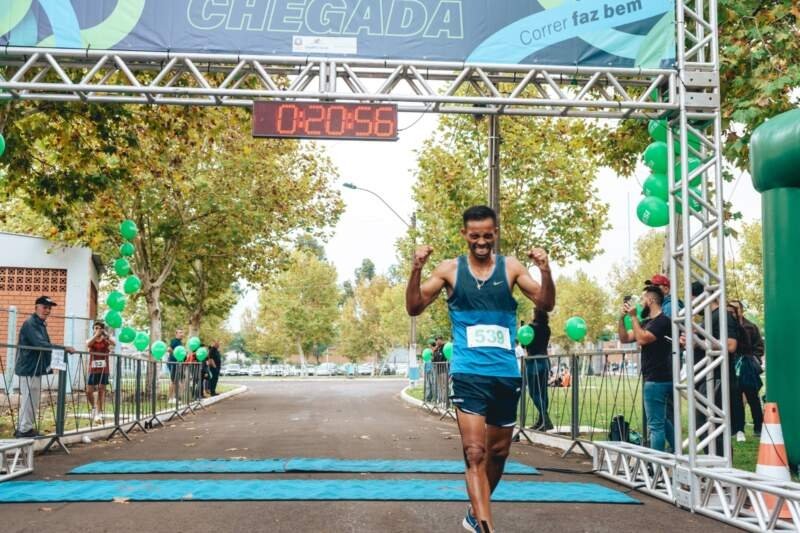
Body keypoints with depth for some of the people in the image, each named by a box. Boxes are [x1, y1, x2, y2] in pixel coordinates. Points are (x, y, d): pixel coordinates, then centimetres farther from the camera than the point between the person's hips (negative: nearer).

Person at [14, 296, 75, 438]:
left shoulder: (40, 324, 17)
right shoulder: (30, 324, -15)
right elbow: (40, 344, -27)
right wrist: (64, 348, -27)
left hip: (35, 368, 10)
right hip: (29, 368, -10)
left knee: (31, 400, 14)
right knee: (29, 399, -5)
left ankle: (23, 428, 22)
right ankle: (25, 429, 1)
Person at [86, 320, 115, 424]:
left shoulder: (106, 341, 5)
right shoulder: (91, 340, 7)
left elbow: (114, 343, -17)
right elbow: (88, 344, -17)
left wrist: (106, 335, -32)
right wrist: (96, 335, -27)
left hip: (104, 370, -1)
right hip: (93, 370, 1)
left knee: (101, 391, -3)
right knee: (89, 391, 0)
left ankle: (99, 414, -1)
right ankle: (94, 408, 28)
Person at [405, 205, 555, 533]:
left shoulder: (511, 267, 4)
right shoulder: (449, 269, 2)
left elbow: (545, 304, 0)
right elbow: (414, 308, 1)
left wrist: (546, 271, -19)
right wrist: (417, 269, -16)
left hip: (507, 374, 3)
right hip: (469, 374, -3)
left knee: (498, 452, 15)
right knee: (475, 453, -15)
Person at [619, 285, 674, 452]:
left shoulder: (662, 321, -13)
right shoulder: (648, 323, 16)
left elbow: (642, 339, -23)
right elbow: (624, 338, 14)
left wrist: (633, 317, -15)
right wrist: (622, 317, 2)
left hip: (657, 380, -10)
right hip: (660, 380, 10)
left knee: (656, 425, -7)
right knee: (665, 422, 18)